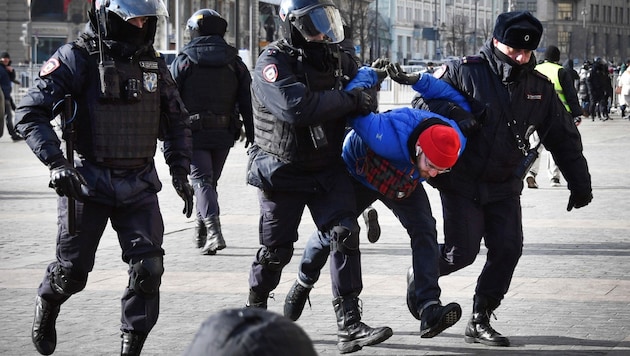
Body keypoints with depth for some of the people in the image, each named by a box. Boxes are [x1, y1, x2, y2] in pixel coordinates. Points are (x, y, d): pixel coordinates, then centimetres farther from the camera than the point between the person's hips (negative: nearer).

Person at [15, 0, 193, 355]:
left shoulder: (153, 63, 6)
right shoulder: (77, 58, -11)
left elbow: (177, 122, 18)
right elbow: (31, 112, -14)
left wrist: (181, 172, 9)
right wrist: (56, 163, -23)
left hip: (139, 186, 4)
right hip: (89, 184, -4)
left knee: (148, 269, -8)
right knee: (73, 270, 9)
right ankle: (47, 304, 42)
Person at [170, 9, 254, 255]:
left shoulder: (183, 62, -3)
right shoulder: (234, 63, 7)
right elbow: (247, 101, 5)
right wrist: (251, 135, 8)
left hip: (193, 133, -4)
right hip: (224, 133, 4)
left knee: (202, 181, -5)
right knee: (211, 180, 17)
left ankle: (213, 232, -23)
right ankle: (200, 233, 26)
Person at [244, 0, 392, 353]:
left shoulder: (338, 59, 0)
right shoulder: (274, 62, -19)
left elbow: (364, 95, 17)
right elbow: (296, 106, -36)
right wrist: (350, 100, -29)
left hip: (328, 168, 4)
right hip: (282, 171, -4)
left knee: (344, 234, -11)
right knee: (276, 248, 7)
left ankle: (350, 327, -11)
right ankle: (256, 311, 33)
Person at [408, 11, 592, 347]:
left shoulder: (539, 88, 2)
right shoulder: (463, 71, -13)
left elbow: (564, 138, 10)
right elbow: (422, 103, -8)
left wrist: (580, 184, 10)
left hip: (504, 187, 5)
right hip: (461, 183, -4)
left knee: (507, 250, -6)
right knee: (463, 252, -8)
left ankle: (480, 321, 7)